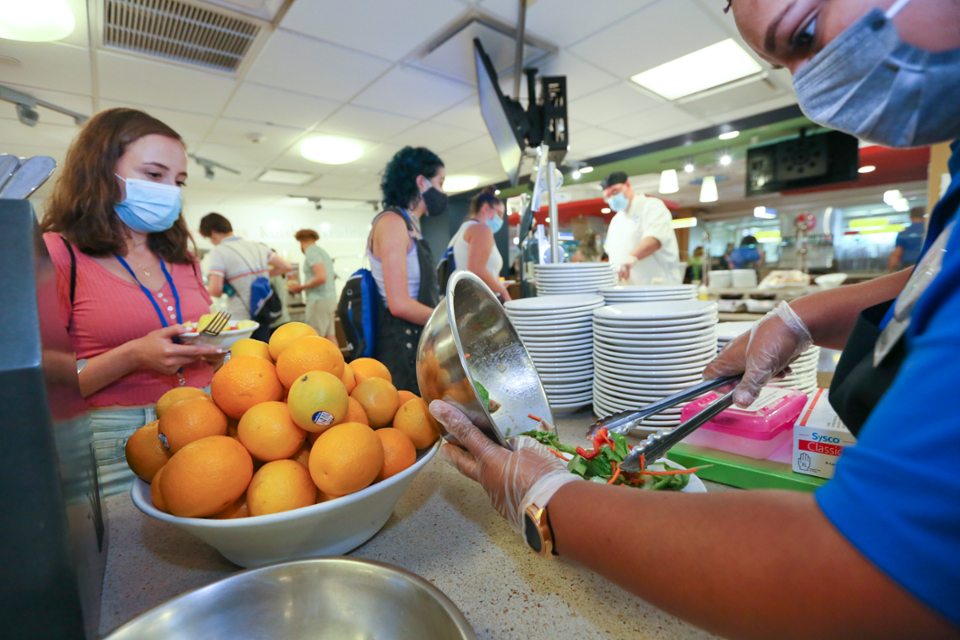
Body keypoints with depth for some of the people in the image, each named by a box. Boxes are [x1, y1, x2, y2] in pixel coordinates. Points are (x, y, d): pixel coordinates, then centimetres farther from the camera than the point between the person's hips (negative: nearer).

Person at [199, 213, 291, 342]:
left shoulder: (219, 252, -10)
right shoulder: (258, 246, 6)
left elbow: (215, 290, -18)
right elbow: (286, 267, 9)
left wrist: (206, 289, 4)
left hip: (239, 320, -5)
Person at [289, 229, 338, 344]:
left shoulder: (311, 252, -10)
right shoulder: (322, 252, 18)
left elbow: (321, 277, -21)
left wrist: (301, 287, -9)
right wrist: (302, 287, 20)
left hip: (319, 300, -9)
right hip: (330, 298, 9)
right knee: (330, 336, 9)